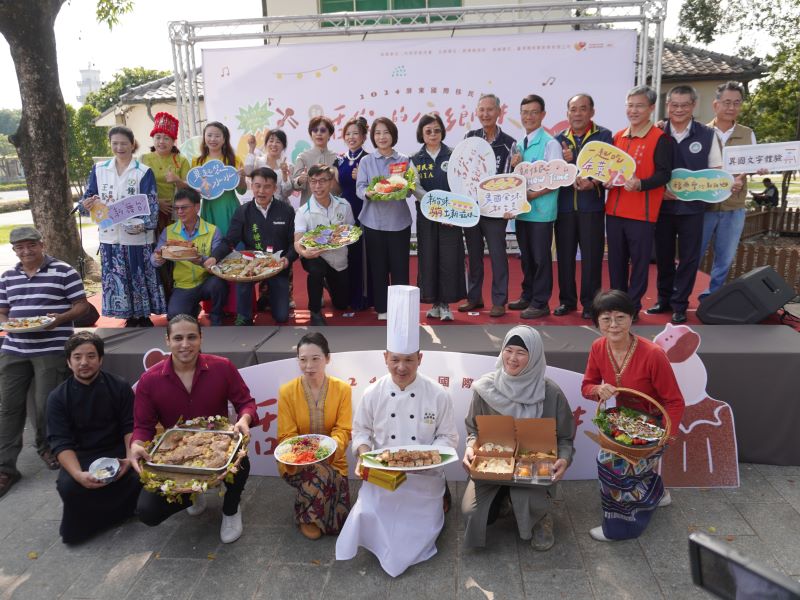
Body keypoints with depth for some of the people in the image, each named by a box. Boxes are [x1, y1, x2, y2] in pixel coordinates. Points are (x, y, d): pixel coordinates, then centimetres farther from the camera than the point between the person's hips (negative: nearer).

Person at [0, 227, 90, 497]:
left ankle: (46, 446, 30)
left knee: (46, 406, 2)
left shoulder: (63, 271, -3)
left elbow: (81, 305, -2)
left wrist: (60, 318, -20)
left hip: (51, 350, -4)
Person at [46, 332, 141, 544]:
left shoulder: (119, 387, -1)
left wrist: (131, 457, -22)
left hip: (118, 452, 1)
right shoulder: (58, 398, -2)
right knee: (69, 486, -33)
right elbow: (61, 443, -10)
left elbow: (131, 427, -2)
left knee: (139, 476, -29)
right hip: (81, 457, 0)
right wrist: (78, 474, -29)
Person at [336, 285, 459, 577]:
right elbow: (361, 432, 7)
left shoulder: (438, 395, -8)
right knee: (366, 514, -21)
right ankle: (393, 551, 12)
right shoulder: (373, 394, -5)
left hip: (424, 475, 0)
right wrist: (364, 453, -14)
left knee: (418, 527, -8)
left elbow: (447, 437, -1)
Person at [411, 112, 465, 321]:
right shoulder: (415, 159, 7)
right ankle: (434, 302, 13)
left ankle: (446, 304, 7)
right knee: (428, 258, 2)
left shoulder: (453, 155, 5)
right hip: (426, 216, 1)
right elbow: (415, 189, -4)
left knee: (449, 258, -3)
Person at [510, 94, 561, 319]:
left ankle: (540, 303, 10)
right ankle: (527, 296, 27)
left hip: (541, 210, -7)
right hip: (521, 208, 7)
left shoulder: (550, 144, -9)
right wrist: (514, 166, -3)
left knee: (540, 257, 0)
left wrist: (533, 194, -18)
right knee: (526, 256, 15)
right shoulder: (519, 144, 12)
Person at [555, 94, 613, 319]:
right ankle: (566, 300, 18)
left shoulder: (604, 136, 3)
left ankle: (590, 303, 9)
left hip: (592, 205, -3)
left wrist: (594, 183, -21)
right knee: (565, 255, 7)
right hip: (564, 205, 3)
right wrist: (564, 161, -13)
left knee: (591, 256, 0)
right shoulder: (559, 139, 12)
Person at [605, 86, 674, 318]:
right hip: (614, 210, 6)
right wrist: (606, 181, -1)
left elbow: (664, 174, -11)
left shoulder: (660, 139, -4)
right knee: (616, 260, 11)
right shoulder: (617, 137, 13)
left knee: (639, 261, 2)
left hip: (642, 213, -5)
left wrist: (640, 184, -28)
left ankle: (632, 308, 12)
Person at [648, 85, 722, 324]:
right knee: (663, 255, 10)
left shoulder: (707, 135, 0)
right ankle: (664, 299, 25)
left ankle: (679, 304, 15)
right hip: (662, 205, 1)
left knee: (688, 257, 4)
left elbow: (716, 172, 3)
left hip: (692, 207, -1)